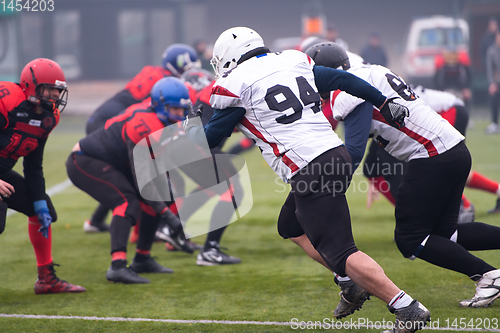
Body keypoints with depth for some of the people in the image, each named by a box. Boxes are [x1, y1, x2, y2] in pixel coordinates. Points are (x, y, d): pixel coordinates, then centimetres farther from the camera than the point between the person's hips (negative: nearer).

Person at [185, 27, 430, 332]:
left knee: (340, 253, -5)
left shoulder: (236, 86, -1)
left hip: (311, 170, -8)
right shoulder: (293, 63, 17)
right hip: (337, 155, 8)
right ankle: (353, 283, 19)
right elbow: (343, 80, 20)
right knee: (291, 226, 26)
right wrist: (386, 106, 29)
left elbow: (208, 140, 7)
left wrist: (192, 124, 29)